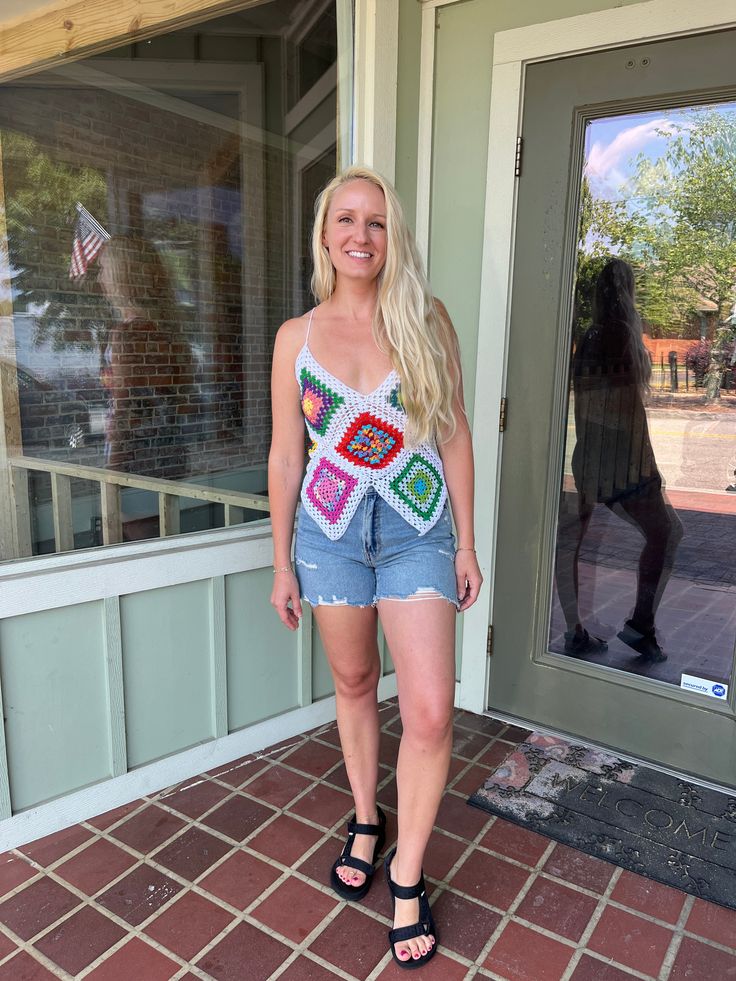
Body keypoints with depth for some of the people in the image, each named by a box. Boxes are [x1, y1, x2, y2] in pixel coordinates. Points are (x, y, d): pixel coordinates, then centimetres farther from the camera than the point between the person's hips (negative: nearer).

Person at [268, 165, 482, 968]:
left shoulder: (426, 321, 0)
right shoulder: (296, 337, 2)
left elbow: (454, 434, 3)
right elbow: (285, 455, 5)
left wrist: (466, 542, 2)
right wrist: (282, 564, 6)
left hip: (417, 531, -1)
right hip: (331, 532, 1)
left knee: (429, 713, -4)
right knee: (354, 685, 17)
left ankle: (406, 873, 19)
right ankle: (366, 821, 41)